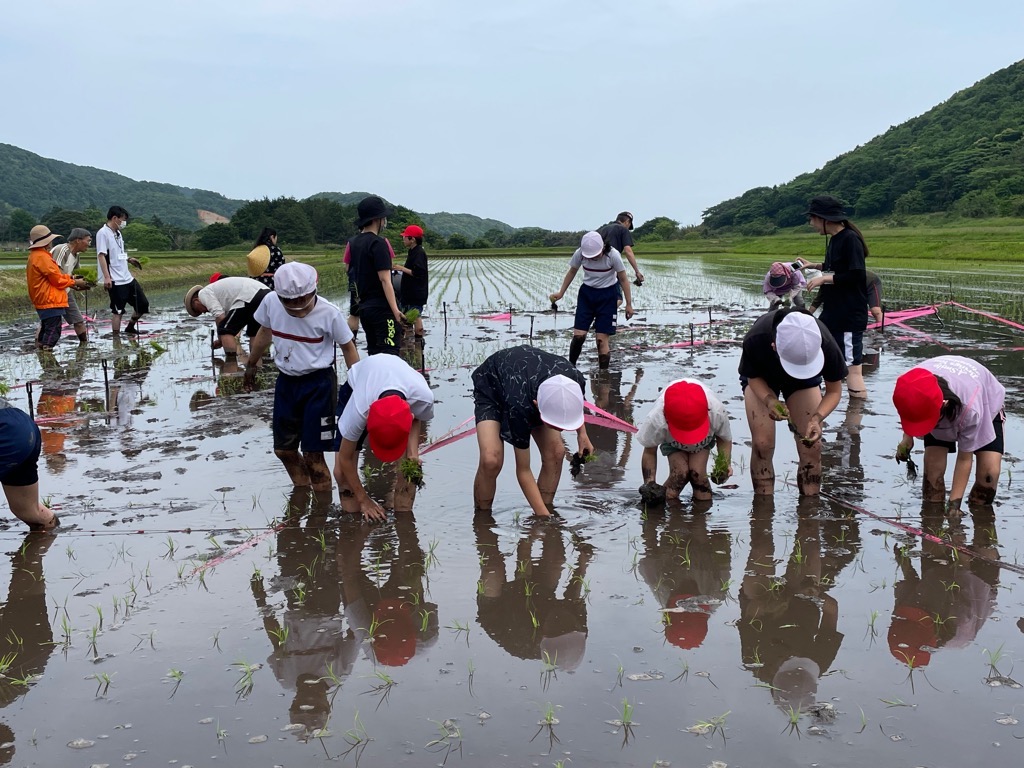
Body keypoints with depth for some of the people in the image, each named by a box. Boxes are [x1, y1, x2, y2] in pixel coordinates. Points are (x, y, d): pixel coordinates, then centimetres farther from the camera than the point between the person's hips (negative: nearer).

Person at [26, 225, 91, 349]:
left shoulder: (34, 256, 16)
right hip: (51, 302, -11)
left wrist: (70, 279, 10)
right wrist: (74, 282, -2)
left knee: (46, 330, 17)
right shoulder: (42, 257, -17)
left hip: (43, 301, 11)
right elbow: (57, 280, -16)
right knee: (53, 332, -8)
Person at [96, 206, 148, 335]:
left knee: (143, 304, 11)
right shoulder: (103, 233, -11)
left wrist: (129, 259, 6)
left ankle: (130, 328, 27)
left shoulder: (118, 233, 15)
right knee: (118, 310, -3)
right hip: (115, 281, -9)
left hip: (127, 278, 9)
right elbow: (101, 256, -17)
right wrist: (107, 277, -23)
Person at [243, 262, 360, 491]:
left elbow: (348, 347, -6)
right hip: (286, 381, 5)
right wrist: (251, 365, 23)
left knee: (312, 454, -3)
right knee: (283, 449, 13)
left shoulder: (329, 313, -21)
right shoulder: (270, 302, -10)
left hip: (318, 384, -5)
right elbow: (265, 333, 10)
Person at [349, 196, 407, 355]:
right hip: (382, 307, -8)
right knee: (389, 353, -9)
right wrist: (395, 310, -21)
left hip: (364, 307, 9)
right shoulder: (378, 243, -13)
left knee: (374, 353, 13)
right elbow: (385, 280, -19)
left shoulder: (354, 243, 12)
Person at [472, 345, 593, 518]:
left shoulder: (575, 381, -33)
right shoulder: (519, 406, -44)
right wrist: (544, 515, -32)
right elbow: (523, 470, -31)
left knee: (556, 452, -14)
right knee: (491, 460, -27)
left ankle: (545, 516, 3)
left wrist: (582, 433, -5)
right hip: (491, 388, -5)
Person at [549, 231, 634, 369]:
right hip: (586, 293, 2)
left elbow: (623, 280, -9)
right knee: (578, 335, -8)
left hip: (607, 296, -2)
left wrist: (629, 304, -6)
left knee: (602, 338, -7)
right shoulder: (579, 254, -15)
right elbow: (572, 272, 6)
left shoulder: (613, 255, -21)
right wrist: (561, 293, 5)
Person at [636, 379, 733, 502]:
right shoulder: (656, 421, -42)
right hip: (671, 441, -1)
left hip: (704, 441, 1)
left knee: (697, 471, -23)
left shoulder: (717, 413, -40)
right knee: (680, 471, -26)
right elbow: (649, 452, -22)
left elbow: (725, 438, -15)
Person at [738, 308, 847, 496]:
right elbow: (752, 377, -18)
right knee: (762, 444, -13)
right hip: (762, 379, -1)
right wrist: (769, 400, -39)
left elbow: (834, 391, -19)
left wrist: (817, 418, -37)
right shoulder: (755, 340, -41)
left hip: (805, 380, 1)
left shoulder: (826, 345, -38)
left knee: (811, 447, -9)